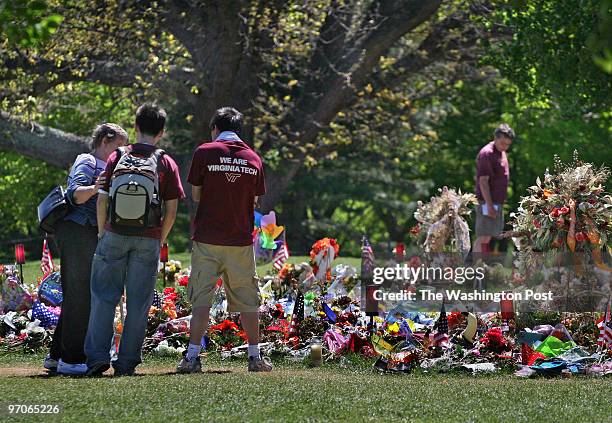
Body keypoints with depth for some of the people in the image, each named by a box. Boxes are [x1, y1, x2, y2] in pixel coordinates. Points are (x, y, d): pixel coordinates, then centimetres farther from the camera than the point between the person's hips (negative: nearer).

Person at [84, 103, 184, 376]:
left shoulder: (117, 158, 0)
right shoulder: (166, 164, -1)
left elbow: (102, 200, -1)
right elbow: (171, 210, -2)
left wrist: (102, 233, 12)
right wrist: (160, 241, 11)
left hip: (115, 235, 0)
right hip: (148, 241, 0)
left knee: (104, 297, 7)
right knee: (138, 302, 6)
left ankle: (97, 357, -1)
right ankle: (127, 362, 6)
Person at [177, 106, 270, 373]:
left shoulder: (205, 153, -3)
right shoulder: (253, 158, 6)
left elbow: (196, 195, 1)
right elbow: (254, 201, 10)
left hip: (208, 239, -2)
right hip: (241, 239, 2)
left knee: (201, 298, -1)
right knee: (247, 300, 9)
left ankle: (192, 356, -6)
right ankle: (255, 356, 13)